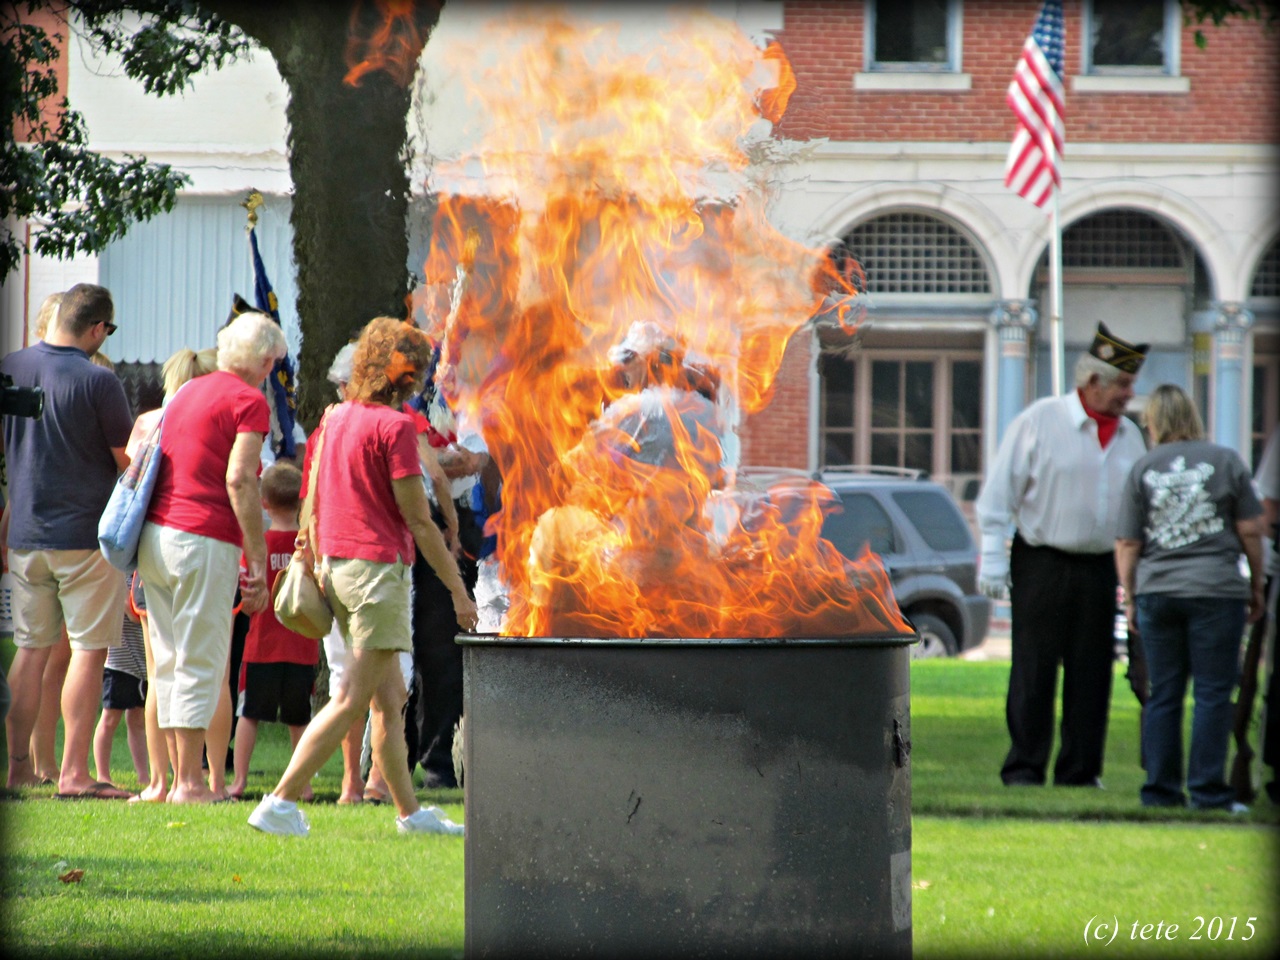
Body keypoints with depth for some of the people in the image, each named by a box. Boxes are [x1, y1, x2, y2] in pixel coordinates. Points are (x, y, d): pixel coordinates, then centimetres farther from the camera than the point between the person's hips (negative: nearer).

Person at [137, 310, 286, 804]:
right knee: (201, 664, -5)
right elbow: (239, 480, -14)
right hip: (204, 541, -8)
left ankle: (179, 778, 10)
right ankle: (191, 782, -7)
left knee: (170, 662, 9)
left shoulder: (187, 393, 20)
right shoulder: (249, 401, -4)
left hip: (155, 535, 8)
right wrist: (258, 560, -13)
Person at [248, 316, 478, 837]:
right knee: (354, 698, -8)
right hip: (379, 565, -9)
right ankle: (281, 802, -13)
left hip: (337, 564, 9)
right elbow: (419, 521, -11)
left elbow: (313, 505, 15)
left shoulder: (334, 419, 11)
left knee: (390, 695, 15)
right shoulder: (394, 427, -12)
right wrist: (459, 590, -6)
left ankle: (409, 810, 20)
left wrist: (319, 560, 23)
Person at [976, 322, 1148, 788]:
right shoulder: (1039, 422, -4)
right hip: (1041, 562, -4)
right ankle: (1024, 767, 2)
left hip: (1098, 569, 4)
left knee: (1091, 671, 4)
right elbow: (999, 493, -4)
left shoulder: (1129, 436, 11)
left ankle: (1079, 770, 11)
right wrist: (993, 558, -9)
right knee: (1034, 670, -4)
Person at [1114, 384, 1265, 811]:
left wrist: (1130, 599, 13)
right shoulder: (1225, 461, 1)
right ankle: (1208, 790, -4)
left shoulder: (1142, 470, 4)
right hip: (1216, 588, -2)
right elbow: (1251, 530, 2)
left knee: (1163, 695, 8)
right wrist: (1255, 587, 13)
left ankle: (1160, 790, 8)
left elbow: (1126, 545, 4)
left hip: (1156, 591, 2)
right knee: (1213, 694, 0)